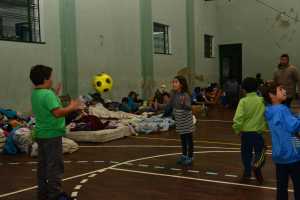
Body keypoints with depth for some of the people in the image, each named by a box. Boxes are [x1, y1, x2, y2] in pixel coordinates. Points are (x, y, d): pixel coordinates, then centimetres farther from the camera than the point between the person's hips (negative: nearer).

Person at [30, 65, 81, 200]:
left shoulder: (35, 93, 8)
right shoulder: (48, 94, -20)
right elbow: (57, 112, -27)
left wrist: (55, 94, 16)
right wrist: (71, 107, -14)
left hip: (41, 134, 9)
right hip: (52, 134, -9)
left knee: (43, 164, 16)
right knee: (55, 165, -1)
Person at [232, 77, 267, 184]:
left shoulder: (243, 101, -11)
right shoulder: (262, 100, -5)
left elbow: (238, 117, -18)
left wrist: (237, 128, -3)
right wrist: (265, 126, 10)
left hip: (246, 132, 0)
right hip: (258, 132, 1)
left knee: (246, 153, 15)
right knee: (260, 152, 16)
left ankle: (247, 174, 23)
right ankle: (257, 165, -12)